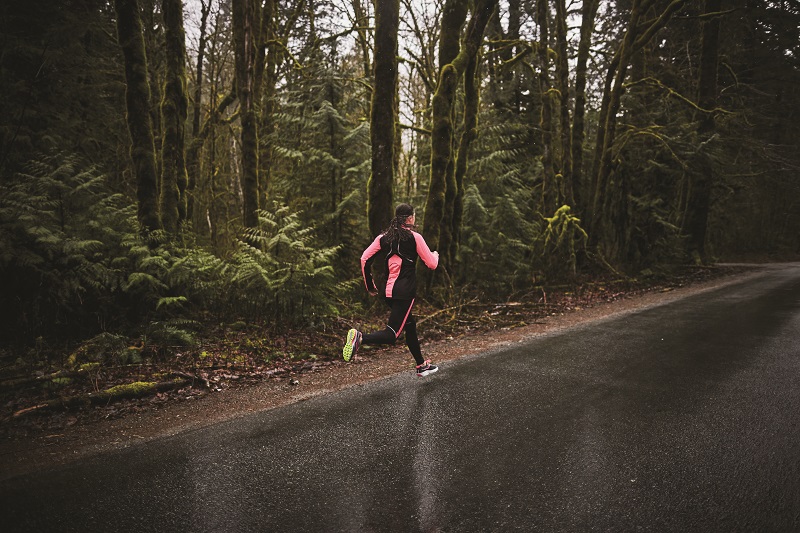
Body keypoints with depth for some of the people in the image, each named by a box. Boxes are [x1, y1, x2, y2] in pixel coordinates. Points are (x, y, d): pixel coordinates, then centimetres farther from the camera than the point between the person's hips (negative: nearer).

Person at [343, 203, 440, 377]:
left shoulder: (384, 237, 8)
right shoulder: (414, 237, -6)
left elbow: (365, 259, 3)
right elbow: (432, 264, -1)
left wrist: (370, 285, 13)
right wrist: (435, 255, 23)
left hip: (386, 290, 7)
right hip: (404, 292, -7)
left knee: (410, 325, 22)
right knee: (392, 334, -8)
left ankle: (421, 365, 34)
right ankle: (360, 338, -33)